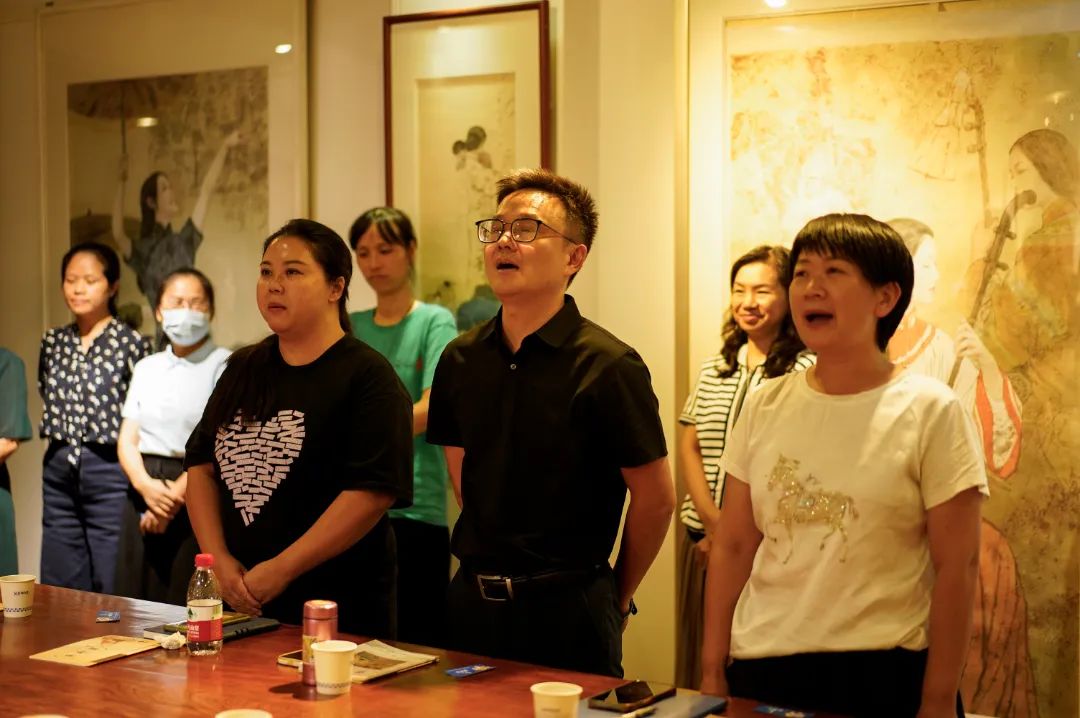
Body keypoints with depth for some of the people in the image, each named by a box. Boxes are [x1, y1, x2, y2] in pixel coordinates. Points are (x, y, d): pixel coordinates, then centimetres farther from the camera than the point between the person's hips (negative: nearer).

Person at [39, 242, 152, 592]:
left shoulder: (132, 343, -5)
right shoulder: (53, 341, 10)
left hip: (109, 469, -5)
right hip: (58, 470, 5)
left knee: (111, 590, -1)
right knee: (58, 587, 10)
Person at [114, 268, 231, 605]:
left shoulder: (225, 365, -3)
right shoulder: (146, 368, 15)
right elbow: (127, 440, 9)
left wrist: (175, 497, -14)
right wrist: (147, 486, -10)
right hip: (144, 493, 5)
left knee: (188, 609, -6)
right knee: (137, 602, 5)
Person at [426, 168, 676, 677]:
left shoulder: (609, 366, -14)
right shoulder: (459, 359, 3)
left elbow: (655, 499, -9)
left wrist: (616, 597, 2)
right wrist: (491, 560, 13)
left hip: (567, 607, -5)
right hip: (473, 598, 5)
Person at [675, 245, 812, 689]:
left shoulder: (806, 370, -6)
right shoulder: (714, 369, 13)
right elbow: (688, 447, 11)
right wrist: (713, 523, -4)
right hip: (704, 538, 6)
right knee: (700, 662, 10)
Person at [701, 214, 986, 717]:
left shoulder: (931, 412, -7)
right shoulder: (765, 406, 3)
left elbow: (956, 567, -7)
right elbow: (732, 547, 6)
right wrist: (712, 673, 4)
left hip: (883, 674, -3)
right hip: (759, 664, 4)